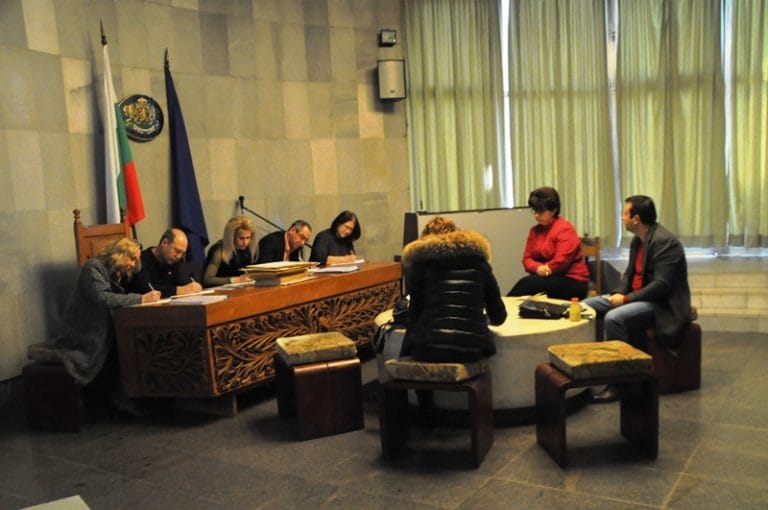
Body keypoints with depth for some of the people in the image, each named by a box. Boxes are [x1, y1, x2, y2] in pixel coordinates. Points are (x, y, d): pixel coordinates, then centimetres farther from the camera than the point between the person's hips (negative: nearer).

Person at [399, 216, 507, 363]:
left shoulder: (420, 260, 11)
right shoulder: (478, 260, 16)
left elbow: (415, 314, 11)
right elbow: (498, 317, 20)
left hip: (429, 348, -2)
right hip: (472, 348, 3)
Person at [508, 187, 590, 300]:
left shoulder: (565, 229, -13)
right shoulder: (534, 231, 9)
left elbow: (561, 261, -20)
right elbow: (527, 258, 2)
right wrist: (538, 268, -19)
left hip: (572, 282, -6)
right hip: (550, 278, 6)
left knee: (528, 283, -28)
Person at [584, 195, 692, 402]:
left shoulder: (664, 241, -19)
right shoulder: (637, 240, 10)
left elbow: (661, 285, -25)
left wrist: (626, 298, -23)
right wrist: (619, 293, -3)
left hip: (661, 303, -9)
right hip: (634, 297, 10)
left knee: (613, 318, -32)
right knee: (585, 306, 0)